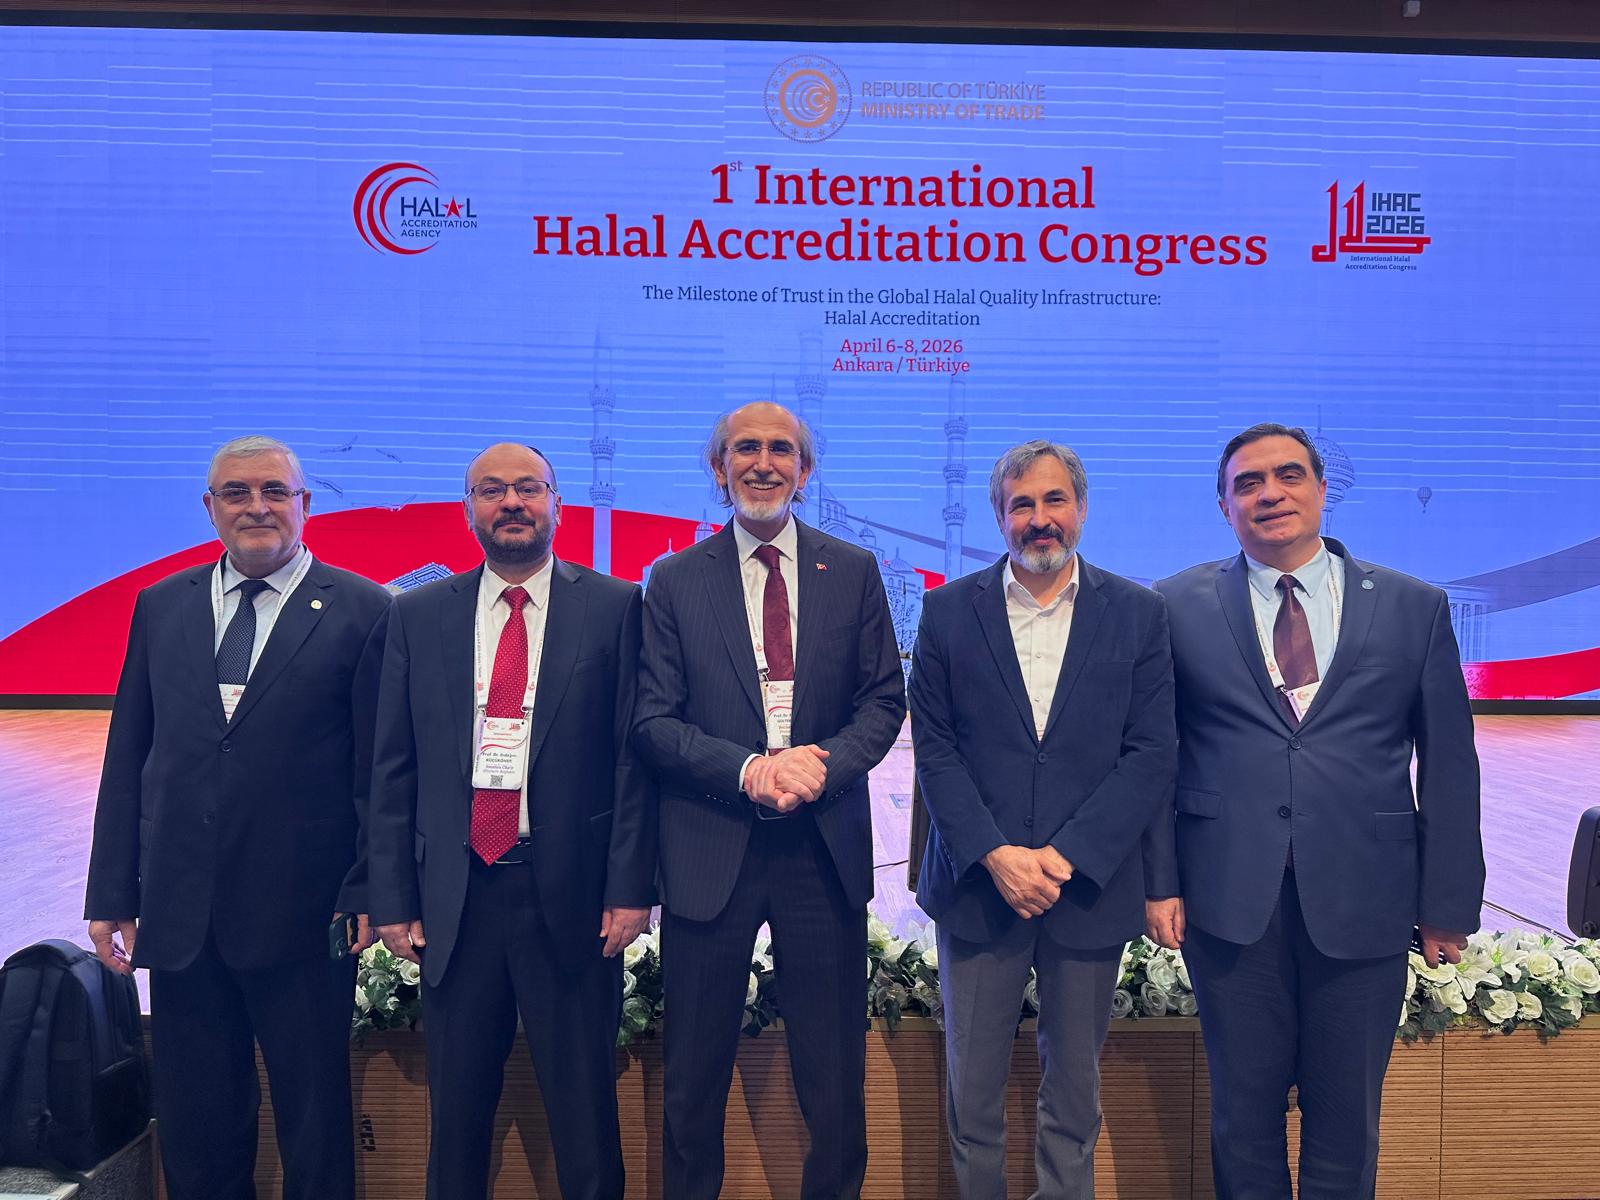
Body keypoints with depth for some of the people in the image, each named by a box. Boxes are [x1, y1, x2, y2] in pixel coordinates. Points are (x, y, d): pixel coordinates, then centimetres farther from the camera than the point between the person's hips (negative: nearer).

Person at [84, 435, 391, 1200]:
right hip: (178, 913, 4)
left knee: (314, 1133, 10)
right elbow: (126, 758, 9)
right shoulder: (161, 606, 9)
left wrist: (369, 893, -8)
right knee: (194, 1132, 15)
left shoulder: (362, 610, -4)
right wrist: (111, 893, 6)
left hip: (301, 915, -3)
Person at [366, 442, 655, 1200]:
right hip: (452, 899, 2)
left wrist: (629, 887, -8)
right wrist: (392, 898, 2)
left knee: (584, 1114, 9)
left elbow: (633, 757, -3)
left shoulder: (612, 607, 0)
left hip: (571, 892, -2)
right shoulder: (419, 616, 7)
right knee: (455, 1114, 14)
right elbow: (392, 768, 6)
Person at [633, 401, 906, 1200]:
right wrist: (746, 769, -17)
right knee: (693, 1080, 12)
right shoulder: (676, 581, 3)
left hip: (826, 846, 1)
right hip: (710, 850, 0)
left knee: (834, 1078, 11)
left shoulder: (853, 572, 6)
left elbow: (884, 700, 4)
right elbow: (653, 720, -2)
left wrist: (824, 766, -13)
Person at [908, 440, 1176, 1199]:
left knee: (1074, 1087, 15)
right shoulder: (949, 610, 1)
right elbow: (934, 746, -2)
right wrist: (994, 855, -13)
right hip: (979, 883, 0)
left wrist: (1065, 856, -13)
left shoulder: (1138, 614, 1)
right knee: (971, 1086, 10)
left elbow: (1151, 756, -3)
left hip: (1090, 888, 0)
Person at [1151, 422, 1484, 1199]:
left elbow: (1448, 765, 5)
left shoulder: (1415, 608, 5)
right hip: (1230, 900, 0)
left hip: (1363, 902, 1)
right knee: (1243, 1113, 12)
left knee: (1346, 1121, 13)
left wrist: (1448, 905, 2)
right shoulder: (1179, 605, 3)